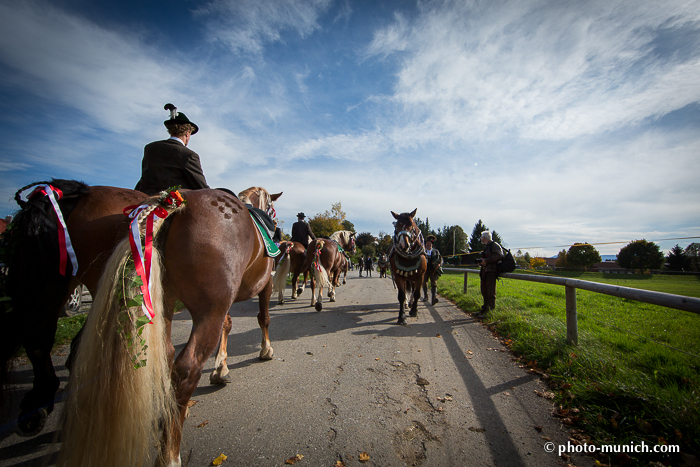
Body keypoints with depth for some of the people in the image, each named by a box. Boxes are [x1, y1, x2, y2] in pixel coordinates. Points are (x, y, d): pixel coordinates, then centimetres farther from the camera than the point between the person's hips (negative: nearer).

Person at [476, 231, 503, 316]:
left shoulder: (494, 245, -8)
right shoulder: (486, 247, 22)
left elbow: (499, 256, -22)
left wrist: (486, 261, -21)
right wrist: (481, 261, 11)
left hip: (491, 272, -10)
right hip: (485, 272, 10)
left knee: (491, 293, -8)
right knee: (484, 292, 14)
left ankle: (492, 310, -2)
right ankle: (485, 308, 24)